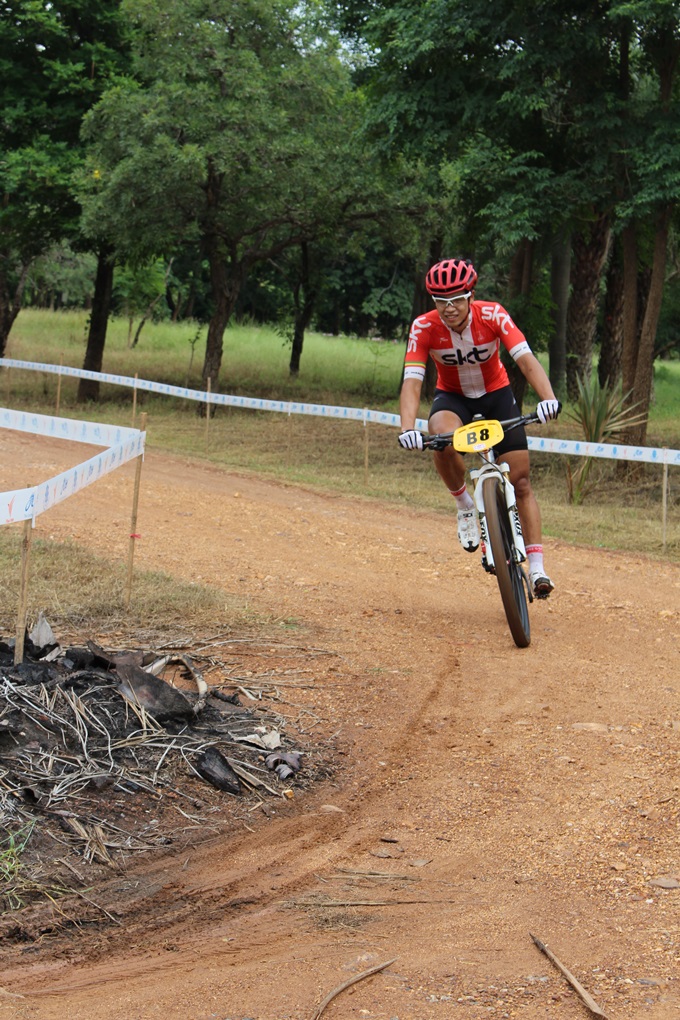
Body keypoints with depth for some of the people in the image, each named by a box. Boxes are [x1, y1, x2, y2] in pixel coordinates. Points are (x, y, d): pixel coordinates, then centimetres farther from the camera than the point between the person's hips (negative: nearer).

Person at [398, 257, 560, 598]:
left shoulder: (492, 315, -25)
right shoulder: (424, 327, -24)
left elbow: (526, 359, -34)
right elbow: (412, 380, -31)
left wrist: (548, 397, -53)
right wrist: (408, 428, -49)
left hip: (496, 394, 0)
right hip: (452, 397, 0)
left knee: (520, 482, -8)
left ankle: (537, 568, -3)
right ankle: (464, 505, -9)